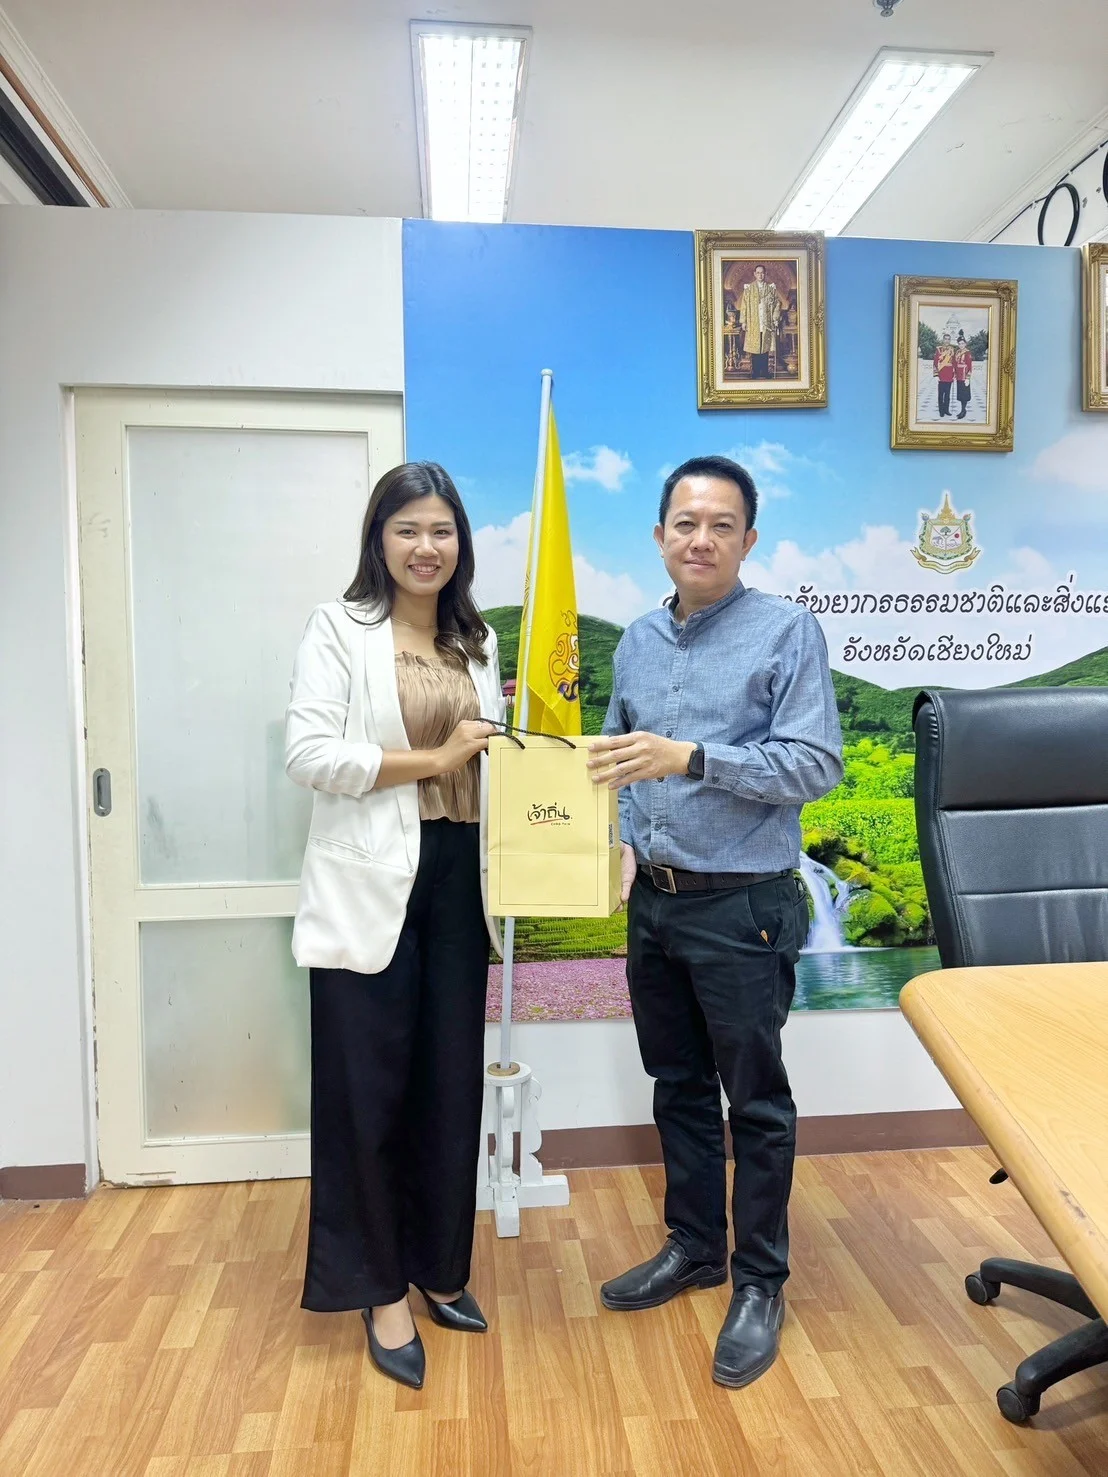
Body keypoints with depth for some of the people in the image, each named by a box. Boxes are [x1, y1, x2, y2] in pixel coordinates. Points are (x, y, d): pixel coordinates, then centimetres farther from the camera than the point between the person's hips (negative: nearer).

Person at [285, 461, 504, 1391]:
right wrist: (431, 761, -13)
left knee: (452, 1085, 12)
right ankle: (381, 1291, 24)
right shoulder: (341, 628, -2)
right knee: (368, 1092, 4)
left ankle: (437, 1267, 33)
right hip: (371, 885, -5)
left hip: (458, 881, 5)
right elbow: (307, 753, -13)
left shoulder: (478, 642, 14)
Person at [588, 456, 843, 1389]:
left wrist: (690, 758, -26)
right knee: (678, 1086, 19)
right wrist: (624, 844, 1)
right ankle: (693, 1246, 38)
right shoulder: (638, 641, 8)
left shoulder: (788, 632, -10)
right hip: (653, 901, 6)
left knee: (755, 1102, 9)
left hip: (742, 908, -5)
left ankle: (759, 1284, 28)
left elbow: (816, 766, -17)